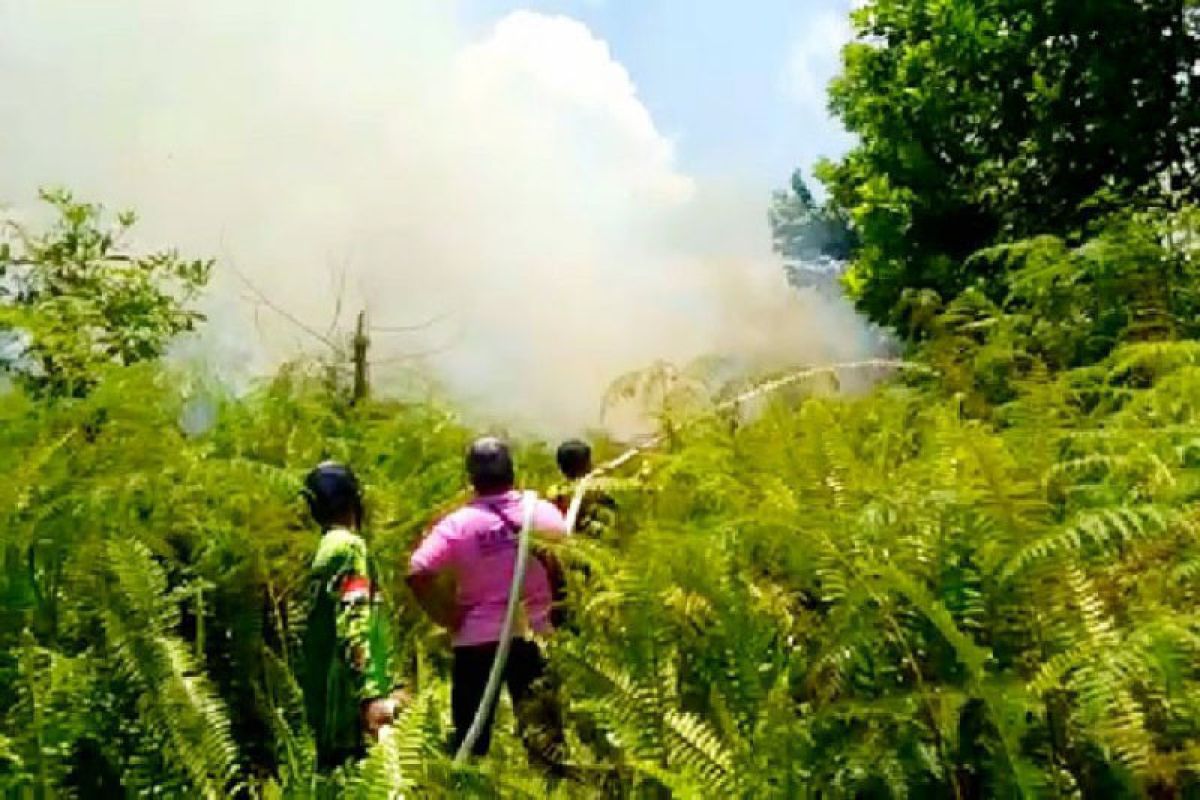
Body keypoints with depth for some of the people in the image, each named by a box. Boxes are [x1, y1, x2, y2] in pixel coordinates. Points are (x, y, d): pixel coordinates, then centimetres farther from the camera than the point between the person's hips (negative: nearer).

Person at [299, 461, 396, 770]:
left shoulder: (323, 550, 16)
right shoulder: (350, 546, -12)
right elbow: (354, 627, -22)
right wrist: (371, 694, -26)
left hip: (323, 696, 10)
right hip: (347, 698, -9)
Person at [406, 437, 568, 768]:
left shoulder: (458, 524, -11)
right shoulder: (544, 512, -4)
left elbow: (417, 573, -18)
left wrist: (447, 616, -7)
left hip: (477, 639, -1)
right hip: (533, 635, 2)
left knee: (471, 736, 11)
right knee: (543, 728, 9)